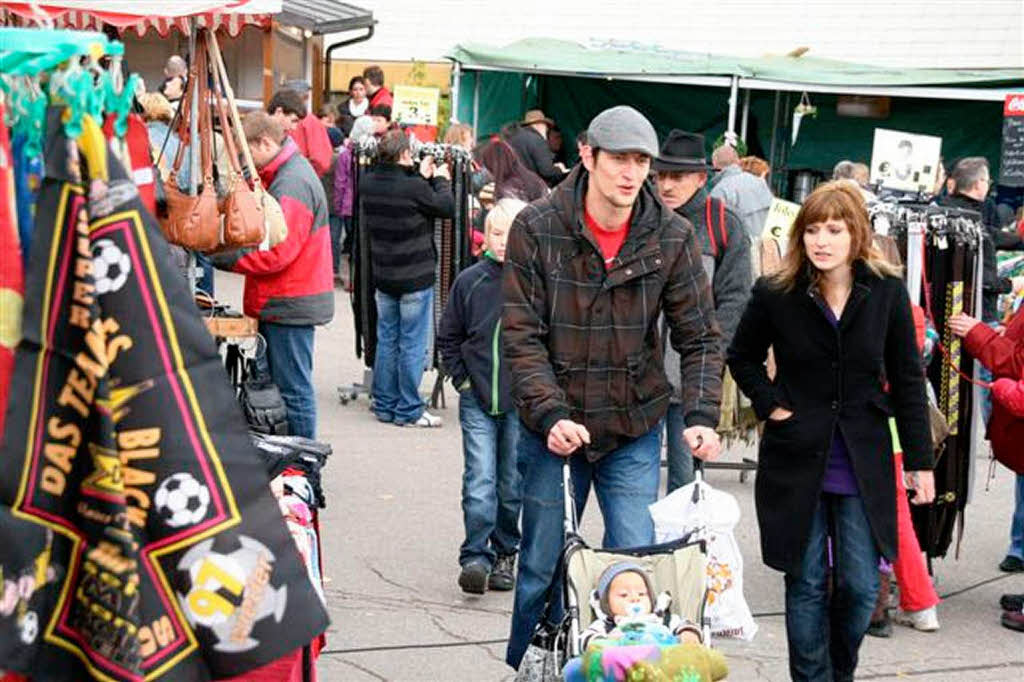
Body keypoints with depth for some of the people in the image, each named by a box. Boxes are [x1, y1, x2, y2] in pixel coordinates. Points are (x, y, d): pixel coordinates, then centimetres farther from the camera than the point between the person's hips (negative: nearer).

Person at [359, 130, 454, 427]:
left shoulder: (368, 183, -3)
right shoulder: (414, 188, -21)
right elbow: (447, 207, -7)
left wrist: (421, 176, 16)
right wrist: (440, 179, 9)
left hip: (383, 276, 6)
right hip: (415, 278, -6)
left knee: (386, 341, 14)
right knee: (412, 344, 2)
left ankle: (384, 405, 21)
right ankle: (408, 411, 7)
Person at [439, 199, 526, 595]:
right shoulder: (470, 281, 1)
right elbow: (448, 337, 13)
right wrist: (462, 379, 4)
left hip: (522, 402, -1)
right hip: (477, 400, 1)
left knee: (512, 484, 10)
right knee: (479, 481, -7)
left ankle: (505, 554, 24)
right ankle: (476, 557, -4)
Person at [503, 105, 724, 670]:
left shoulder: (672, 237, -6)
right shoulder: (536, 228, -11)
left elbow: (700, 337, -1)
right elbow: (522, 336, -10)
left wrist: (702, 416, -15)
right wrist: (550, 414, -22)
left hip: (634, 431, 1)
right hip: (554, 428, -1)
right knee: (543, 566, 9)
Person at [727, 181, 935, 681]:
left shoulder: (888, 292, -4)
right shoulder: (776, 294, -6)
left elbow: (907, 381, 2)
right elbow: (742, 356, 11)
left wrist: (920, 460, 1)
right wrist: (769, 404, -3)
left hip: (864, 466, 1)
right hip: (797, 460, -1)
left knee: (860, 587, 3)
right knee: (806, 585, 4)